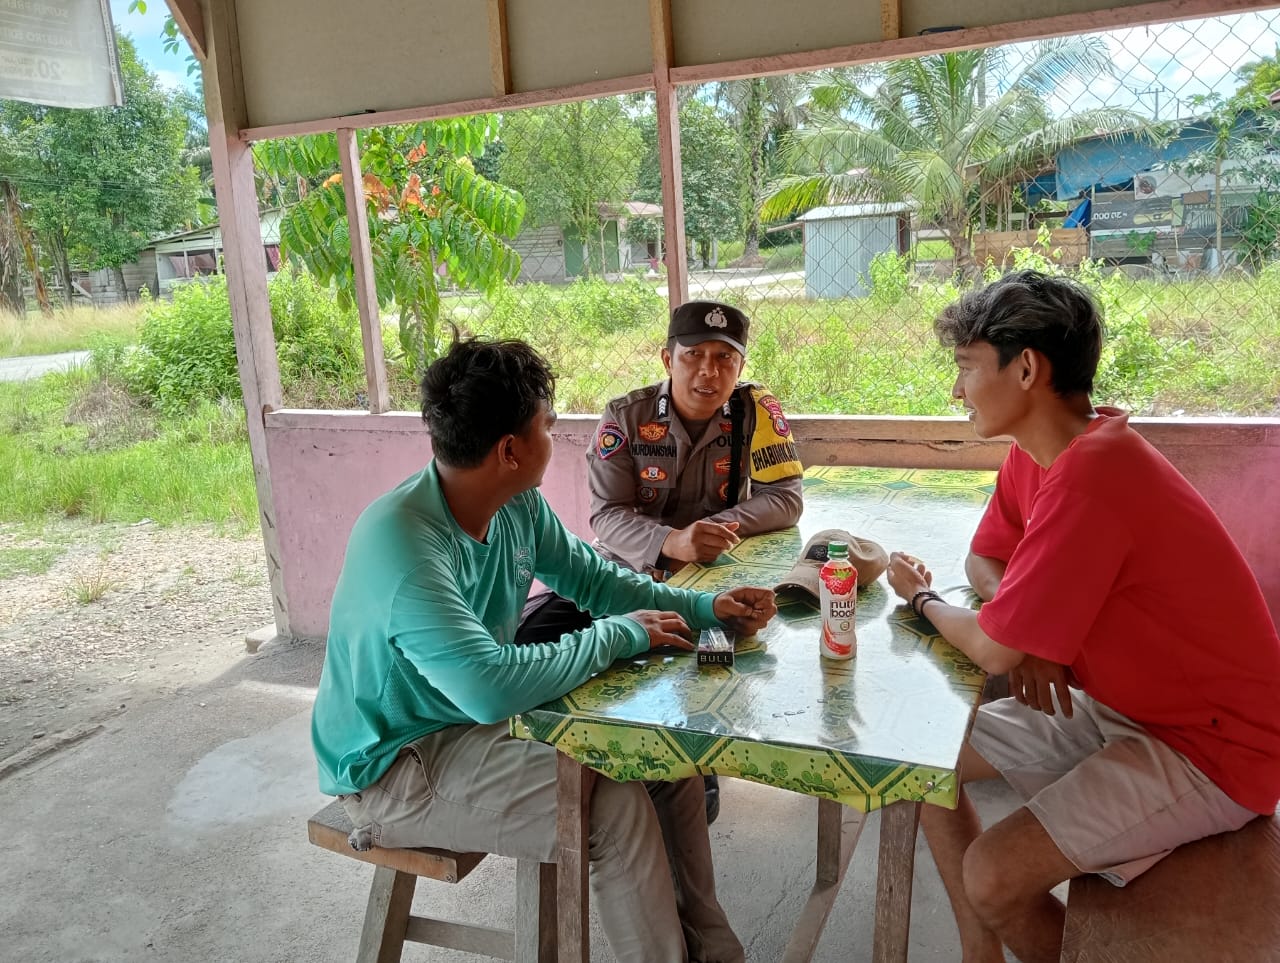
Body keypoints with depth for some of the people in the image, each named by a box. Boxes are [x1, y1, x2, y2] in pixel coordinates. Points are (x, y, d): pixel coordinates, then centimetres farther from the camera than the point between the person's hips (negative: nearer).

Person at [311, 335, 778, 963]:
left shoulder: (519, 507, -5)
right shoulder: (402, 544, -31)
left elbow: (592, 577, 9)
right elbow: (490, 686, -40)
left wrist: (705, 608, -4)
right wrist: (617, 635, -26)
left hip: (476, 719, 8)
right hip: (396, 764, -8)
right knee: (618, 806, -21)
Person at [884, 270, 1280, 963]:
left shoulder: (1087, 478, -31)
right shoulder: (1033, 457, -1)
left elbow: (992, 650, -25)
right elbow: (985, 559, 12)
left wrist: (920, 596, -5)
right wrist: (1025, 628, -10)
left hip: (1210, 749, -9)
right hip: (1117, 705, 9)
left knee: (993, 877, -21)